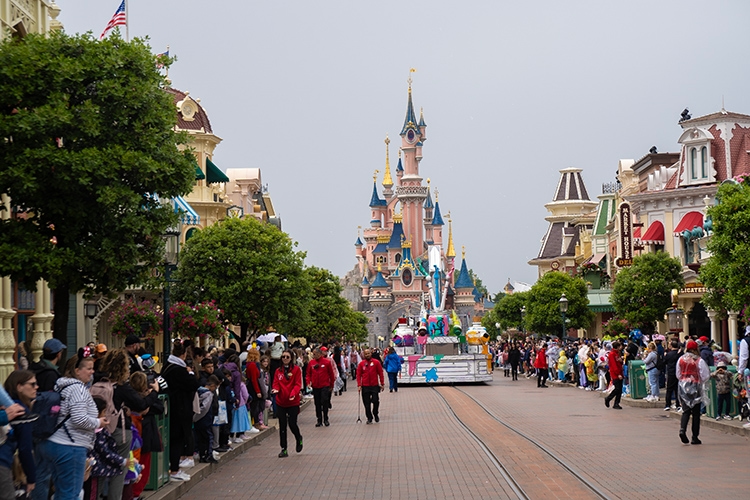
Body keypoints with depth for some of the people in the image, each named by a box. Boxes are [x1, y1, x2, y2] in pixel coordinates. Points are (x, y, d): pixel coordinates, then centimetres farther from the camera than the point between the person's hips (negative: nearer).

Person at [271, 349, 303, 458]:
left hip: (293, 402, -3)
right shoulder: (278, 371, 8)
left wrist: (293, 393, -26)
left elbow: (298, 384, -9)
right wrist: (275, 389, -18)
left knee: (292, 424, -5)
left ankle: (299, 439, 29)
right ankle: (284, 449, 10)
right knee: (282, 426, 4)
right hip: (281, 402, 3)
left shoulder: (296, 369, -3)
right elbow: (276, 383, 5)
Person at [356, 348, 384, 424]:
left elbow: (380, 373, 2)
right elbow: (358, 375, 4)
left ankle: (376, 414, 21)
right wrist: (359, 385, -5)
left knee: (376, 401, -3)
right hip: (365, 387, 1)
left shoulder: (376, 362, 0)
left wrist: (382, 384, -1)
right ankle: (369, 418, 14)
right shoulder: (361, 364, 3)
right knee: (367, 403, 4)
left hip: (374, 386, -1)